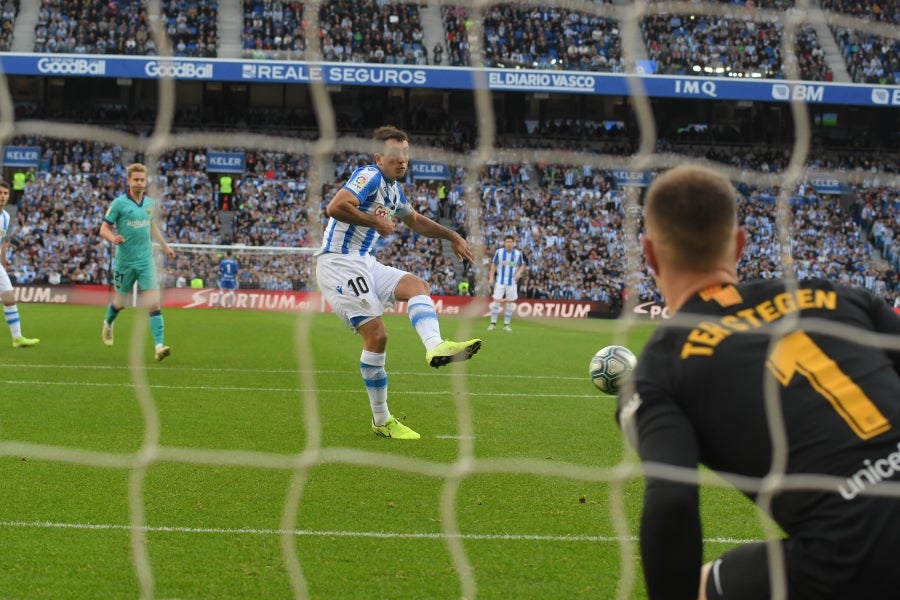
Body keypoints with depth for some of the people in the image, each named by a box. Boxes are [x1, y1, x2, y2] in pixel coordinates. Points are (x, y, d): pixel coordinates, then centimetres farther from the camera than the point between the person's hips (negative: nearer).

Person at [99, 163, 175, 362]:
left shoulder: (150, 203, 5)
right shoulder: (119, 203, -9)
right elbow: (104, 229, -7)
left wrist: (165, 246, 26)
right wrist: (114, 238, -28)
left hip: (146, 260, 2)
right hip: (125, 261, -2)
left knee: (154, 303, -12)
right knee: (120, 303, 14)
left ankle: (159, 346, -17)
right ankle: (108, 324, 48)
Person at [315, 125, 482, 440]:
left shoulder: (394, 190, 16)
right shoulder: (370, 176, -13)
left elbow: (416, 220, 35)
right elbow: (335, 207, -29)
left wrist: (451, 235, 27)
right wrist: (376, 221, -19)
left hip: (364, 263, 9)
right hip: (338, 262, -9)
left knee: (416, 284, -9)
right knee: (376, 335, -13)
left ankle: (435, 346, -34)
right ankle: (381, 420, -4)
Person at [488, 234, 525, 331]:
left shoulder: (518, 253, -2)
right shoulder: (499, 252, -3)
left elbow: (522, 266, 8)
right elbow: (494, 264, 6)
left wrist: (519, 272, -13)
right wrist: (491, 277, -1)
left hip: (512, 282, 1)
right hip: (500, 281, -1)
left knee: (510, 303, 4)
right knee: (496, 301, -7)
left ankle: (506, 324, 13)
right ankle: (493, 323, 0)